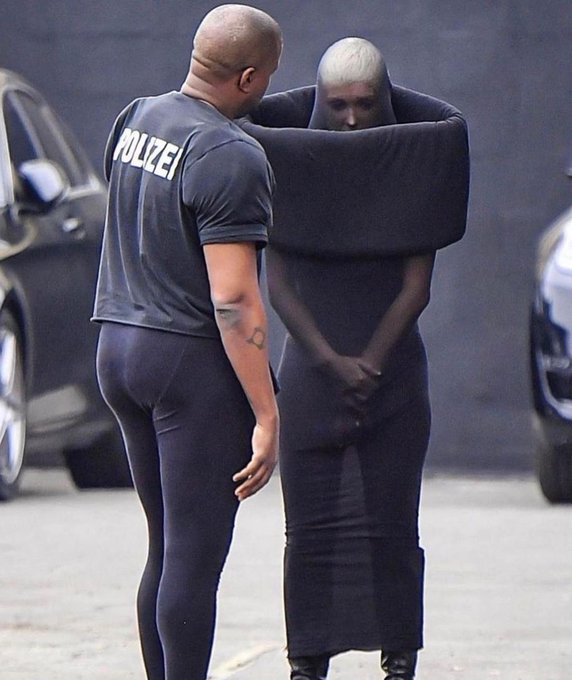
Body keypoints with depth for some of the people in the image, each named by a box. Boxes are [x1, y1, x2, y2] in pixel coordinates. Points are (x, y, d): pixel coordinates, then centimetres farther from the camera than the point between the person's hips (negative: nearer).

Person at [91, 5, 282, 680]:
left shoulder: (134, 119, 8)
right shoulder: (232, 159, -17)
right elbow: (233, 302, -20)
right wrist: (266, 415, -18)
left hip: (118, 347, 8)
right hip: (194, 356, -8)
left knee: (167, 549, 14)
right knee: (195, 556, -5)